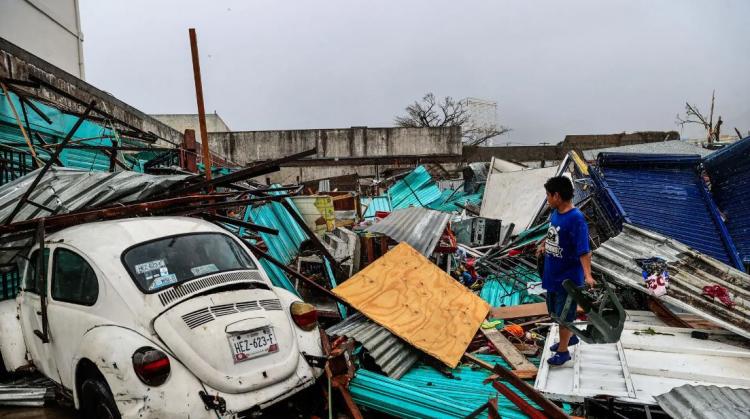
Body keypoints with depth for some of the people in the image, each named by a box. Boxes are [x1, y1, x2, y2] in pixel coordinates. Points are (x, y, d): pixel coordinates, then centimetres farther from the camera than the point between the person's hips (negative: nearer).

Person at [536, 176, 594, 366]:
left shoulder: (576, 219, -25)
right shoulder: (555, 213, 0)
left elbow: (584, 250, -29)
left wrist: (587, 275, -37)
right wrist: (544, 245, 24)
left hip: (568, 277, -8)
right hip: (552, 274, 8)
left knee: (564, 314, 7)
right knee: (557, 310, 24)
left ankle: (563, 351, 25)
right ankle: (570, 336, 47)